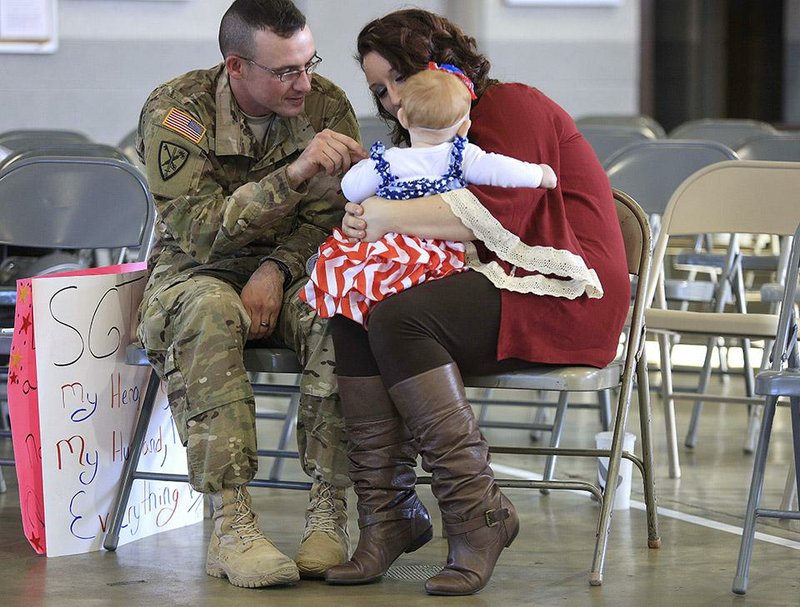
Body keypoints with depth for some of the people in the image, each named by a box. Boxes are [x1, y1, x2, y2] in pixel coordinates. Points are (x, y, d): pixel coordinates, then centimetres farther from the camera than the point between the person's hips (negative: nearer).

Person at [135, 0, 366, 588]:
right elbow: (200, 230, -24)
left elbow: (329, 220, -2)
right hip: (196, 273, -2)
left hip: (290, 270, 2)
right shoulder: (175, 110, -14)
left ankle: (329, 512, -31)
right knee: (208, 311, -39)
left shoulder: (328, 105, -3)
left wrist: (275, 271, -22)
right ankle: (231, 523, -41)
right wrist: (296, 172, -35)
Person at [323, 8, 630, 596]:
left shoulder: (512, 105, -2)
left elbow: (496, 212, -19)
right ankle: (388, 513, -20)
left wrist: (392, 216, -21)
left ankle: (479, 512, -26)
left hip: (564, 295, -9)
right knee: (353, 312, -14)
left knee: (399, 318, -30)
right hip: (494, 286, 9)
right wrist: (367, 219, -6)